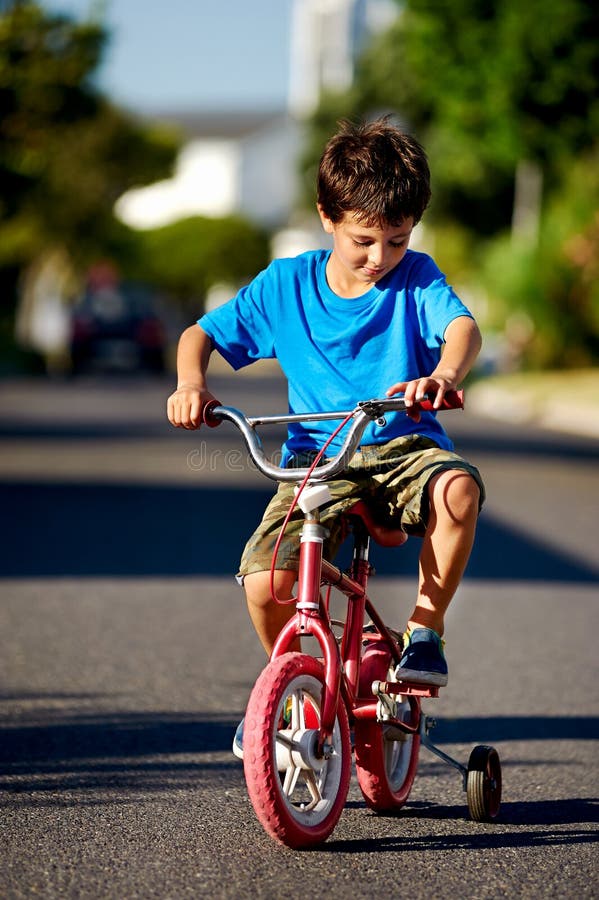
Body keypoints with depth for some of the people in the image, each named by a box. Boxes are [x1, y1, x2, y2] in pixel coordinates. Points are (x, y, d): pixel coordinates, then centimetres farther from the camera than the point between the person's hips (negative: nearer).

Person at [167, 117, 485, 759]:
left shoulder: (416, 279, 0)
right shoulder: (285, 284, 5)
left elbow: (463, 327, -19)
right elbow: (202, 334, 11)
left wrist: (444, 375, -43)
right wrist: (190, 381, -13)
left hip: (403, 447, -1)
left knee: (458, 487, -37)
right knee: (263, 580, -24)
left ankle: (425, 626, -13)